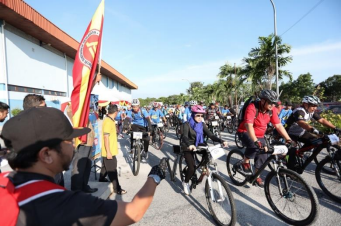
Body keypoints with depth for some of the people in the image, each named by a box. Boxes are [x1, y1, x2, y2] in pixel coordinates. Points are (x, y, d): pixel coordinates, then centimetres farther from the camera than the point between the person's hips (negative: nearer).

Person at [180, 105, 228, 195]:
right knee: (192, 168, -18)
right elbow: (185, 136, -34)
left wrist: (221, 141, -28)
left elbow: (210, 135, -12)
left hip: (198, 146, 5)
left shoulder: (202, 124, -3)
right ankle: (185, 183, 8)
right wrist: (190, 145, -55)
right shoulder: (187, 124, -18)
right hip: (188, 148, -5)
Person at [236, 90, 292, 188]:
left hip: (260, 135, 6)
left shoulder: (272, 110, -11)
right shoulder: (252, 108, -29)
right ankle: (245, 163, -8)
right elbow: (249, 126, -39)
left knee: (263, 157, 3)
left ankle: (257, 177, 25)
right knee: (254, 146, -34)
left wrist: (288, 139, -14)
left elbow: (278, 125, -7)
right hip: (245, 132, -6)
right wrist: (256, 141, -49)